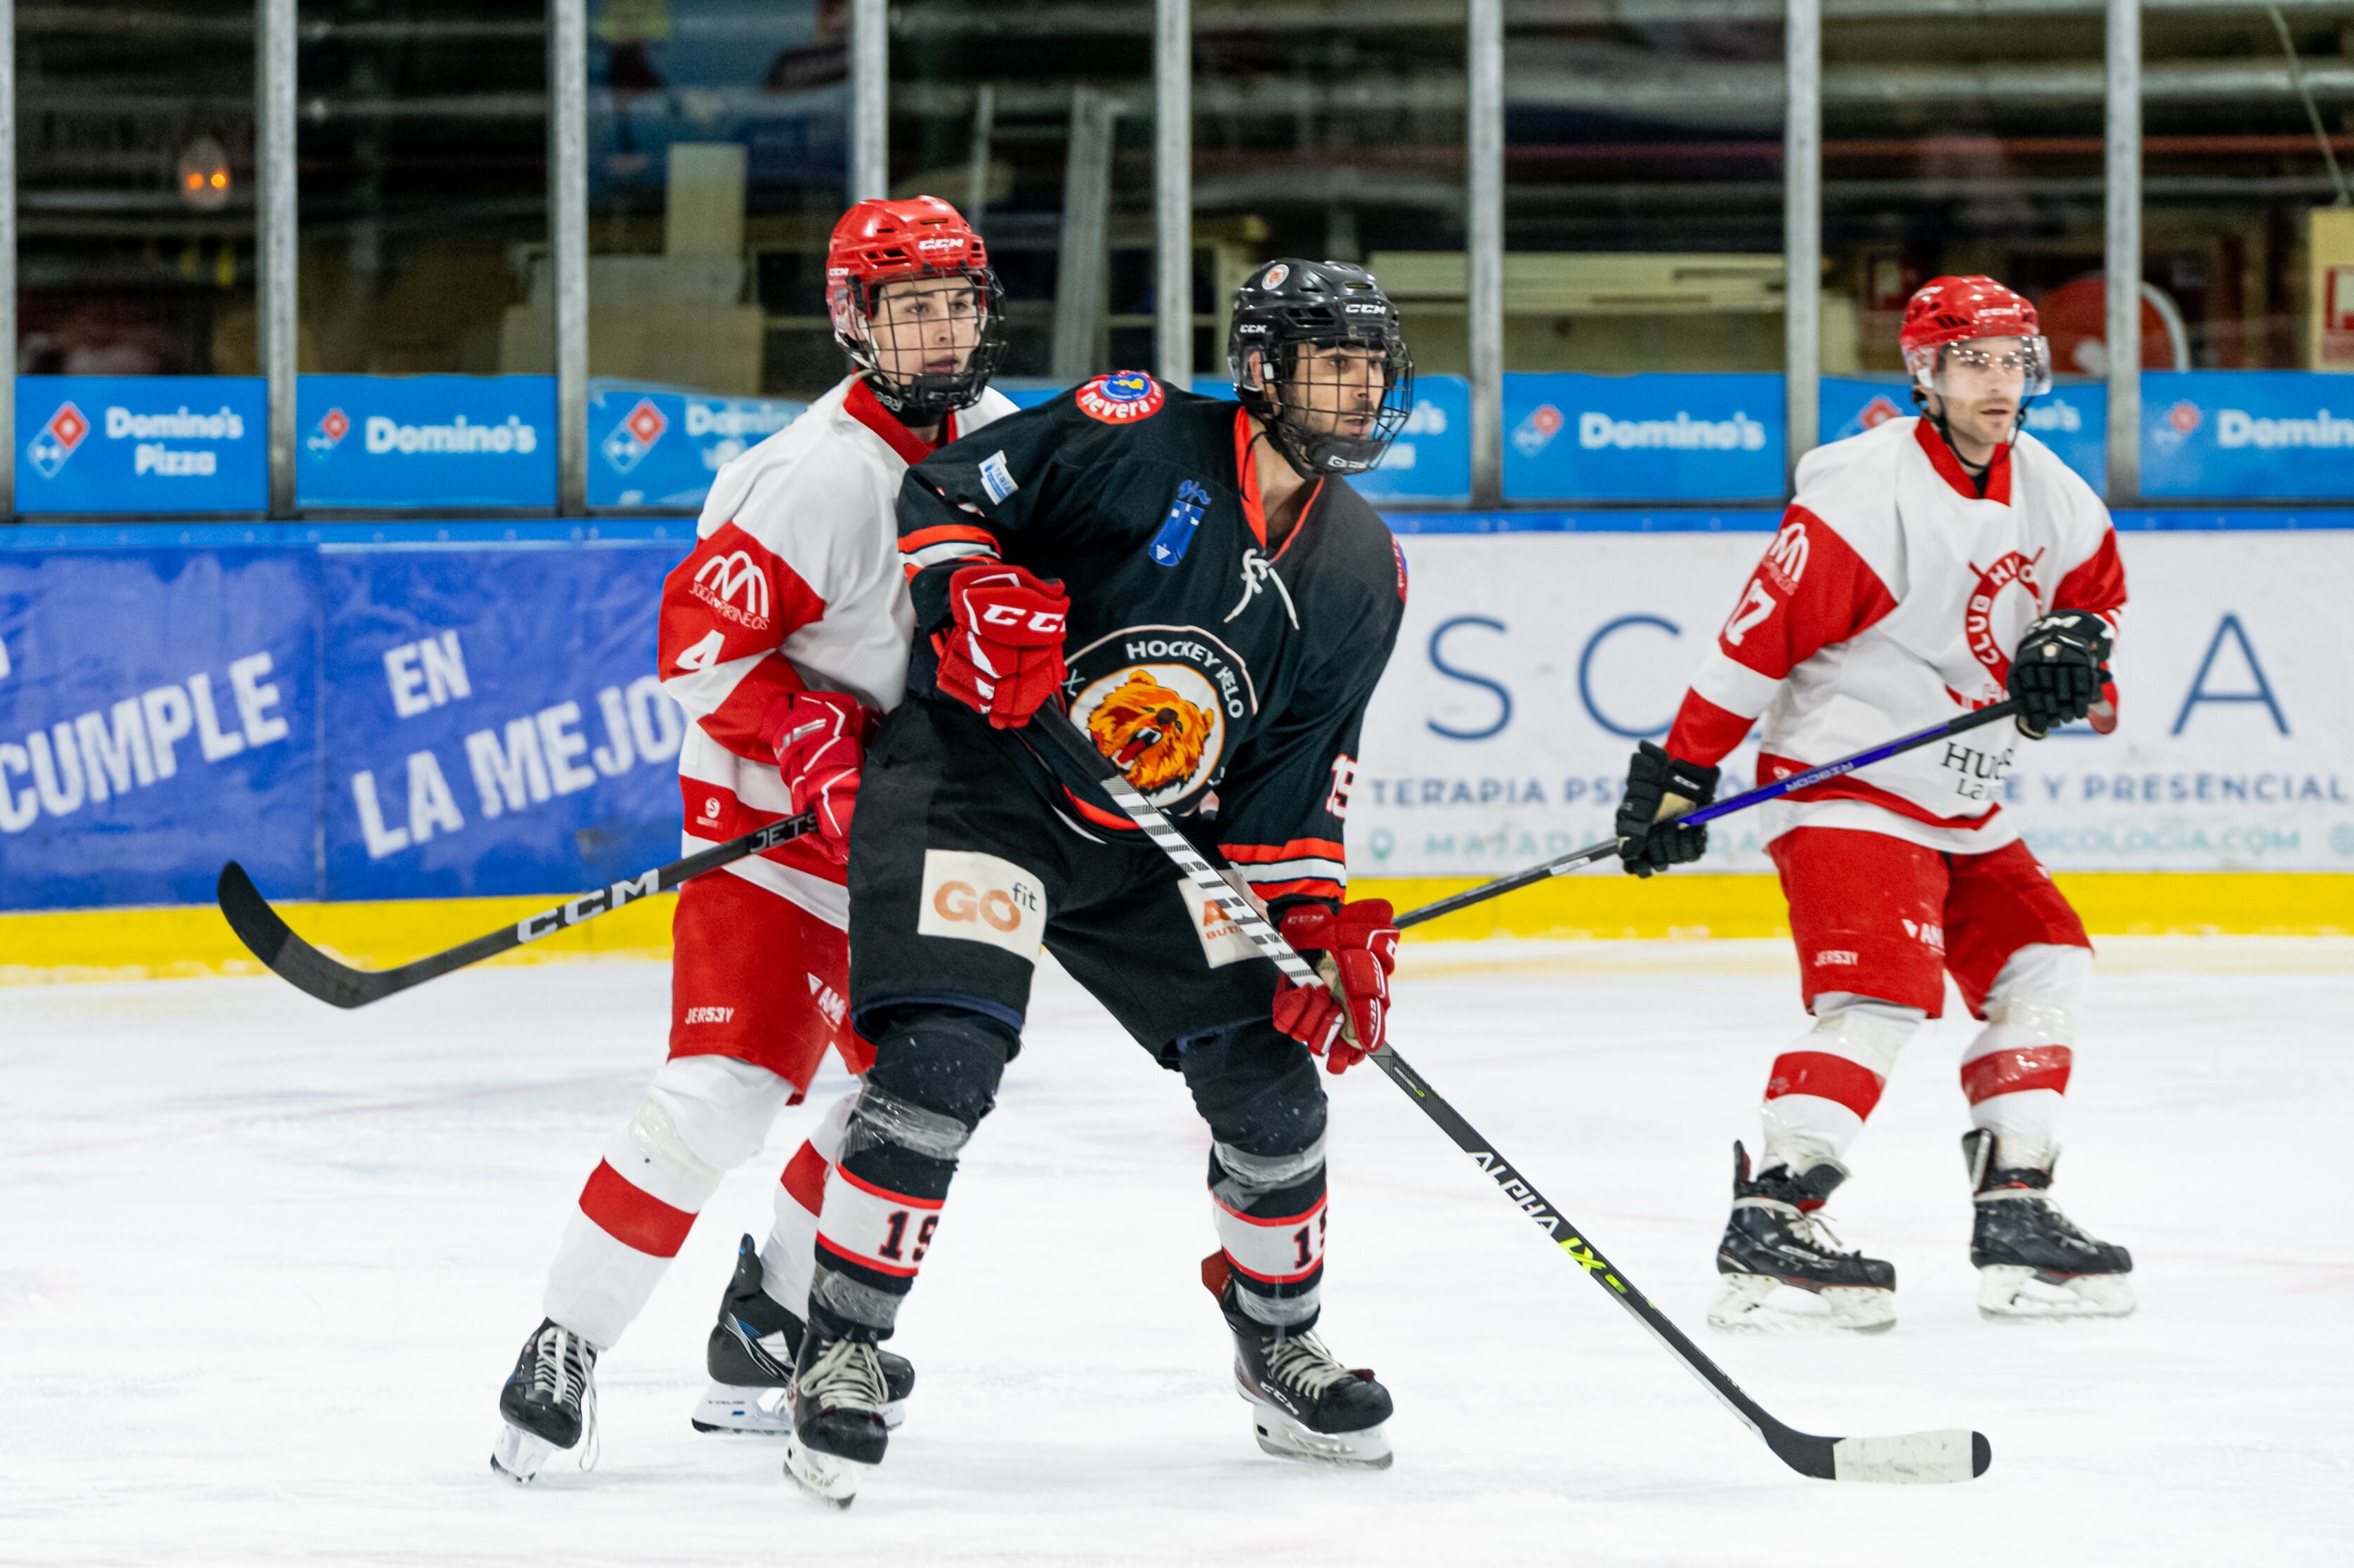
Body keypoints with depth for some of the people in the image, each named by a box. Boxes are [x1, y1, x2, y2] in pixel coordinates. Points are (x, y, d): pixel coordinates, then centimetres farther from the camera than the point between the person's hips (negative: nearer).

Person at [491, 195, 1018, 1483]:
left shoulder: (1004, 441, 2)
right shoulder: (823, 476, -23)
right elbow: (702, 640, -24)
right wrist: (822, 748, -29)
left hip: (909, 816, 9)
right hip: (767, 804, -9)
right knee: (727, 1084, -19)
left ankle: (774, 1328, 31)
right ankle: (564, 1349, -12)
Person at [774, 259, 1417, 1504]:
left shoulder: (1359, 573, 4)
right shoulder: (1135, 437, -13)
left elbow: (1297, 774, 6)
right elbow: (942, 496, -7)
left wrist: (1323, 924, -5)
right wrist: (976, 596, -25)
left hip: (1151, 840, 6)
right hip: (976, 778, -6)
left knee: (1269, 1073, 1)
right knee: (943, 1061, -23)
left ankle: (1279, 1349, 25)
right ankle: (841, 1352, -10)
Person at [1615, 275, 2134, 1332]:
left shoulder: (2049, 496, 6)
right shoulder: (1868, 491, -19)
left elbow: (2097, 589, 24)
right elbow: (1760, 633, -20)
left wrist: (2074, 649, -1)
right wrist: (1682, 769, -22)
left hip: (1960, 807, 9)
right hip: (1842, 786, -9)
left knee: (2042, 967, 8)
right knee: (1884, 990, -21)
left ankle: (2014, 1211, 15)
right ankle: (1768, 1226, -22)